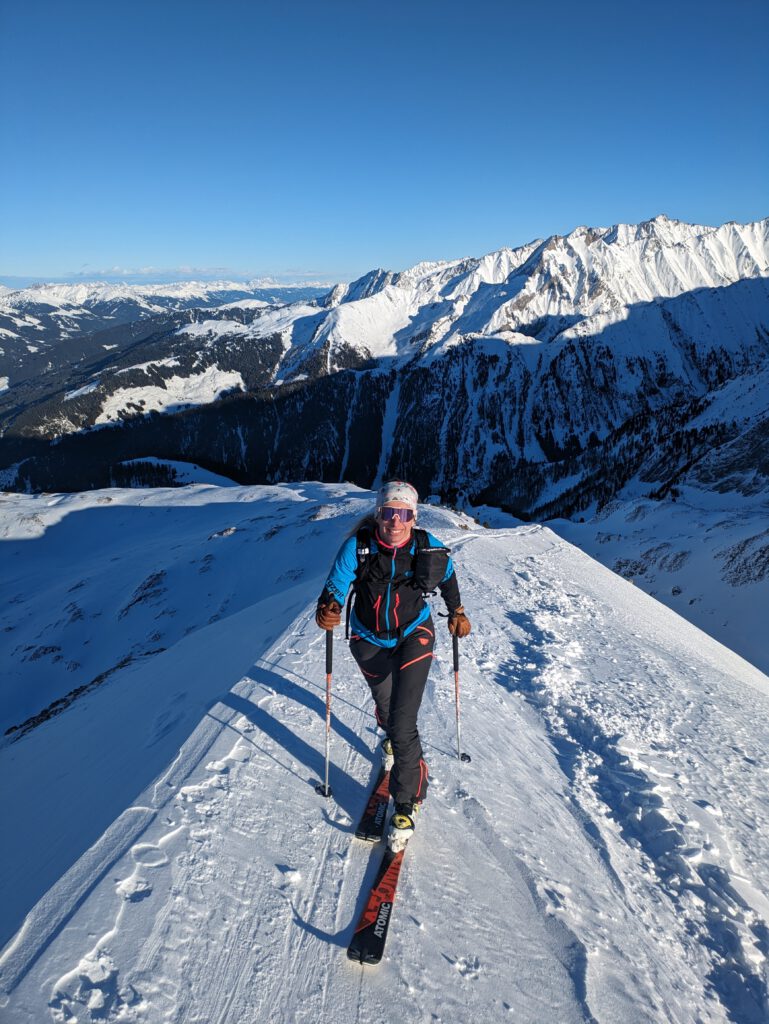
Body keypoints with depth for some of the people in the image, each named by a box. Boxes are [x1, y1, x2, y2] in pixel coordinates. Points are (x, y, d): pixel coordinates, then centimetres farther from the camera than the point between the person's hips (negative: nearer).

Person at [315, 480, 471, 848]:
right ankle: (391, 737, 65)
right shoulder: (357, 546, -23)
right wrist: (327, 609, -41)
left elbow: (447, 577, 3)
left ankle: (406, 804, 5)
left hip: (413, 636, -2)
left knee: (404, 723, -15)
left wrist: (456, 611, 5)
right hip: (369, 641, 2)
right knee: (385, 703, 27)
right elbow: (335, 586, -20)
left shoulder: (428, 548, -19)